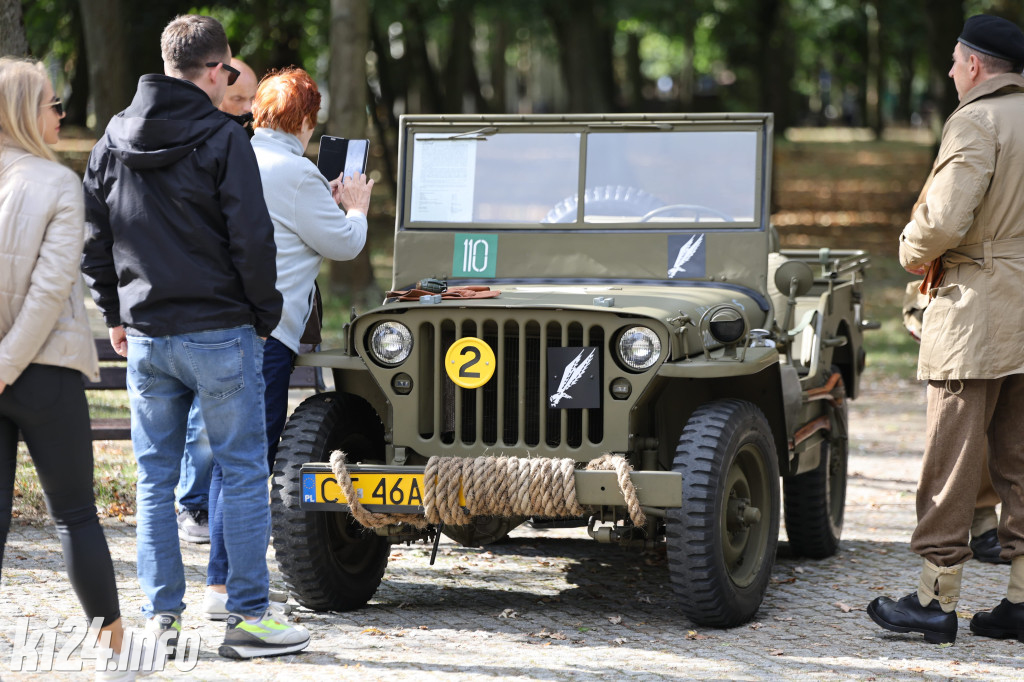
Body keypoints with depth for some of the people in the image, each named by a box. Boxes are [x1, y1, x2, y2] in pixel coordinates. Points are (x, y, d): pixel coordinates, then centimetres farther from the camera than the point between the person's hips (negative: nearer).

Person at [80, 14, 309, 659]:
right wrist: (263, 316, -1)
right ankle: (249, 616, 1)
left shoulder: (114, 140, 7)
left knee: (156, 479, 10)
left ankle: (163, 615, 11)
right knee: (244, 473, 1)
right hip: (217, 331, -5)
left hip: (145, 335, 5)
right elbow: (251, 237, -13)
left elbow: (95, 236, 12)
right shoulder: (221, 139, -10)